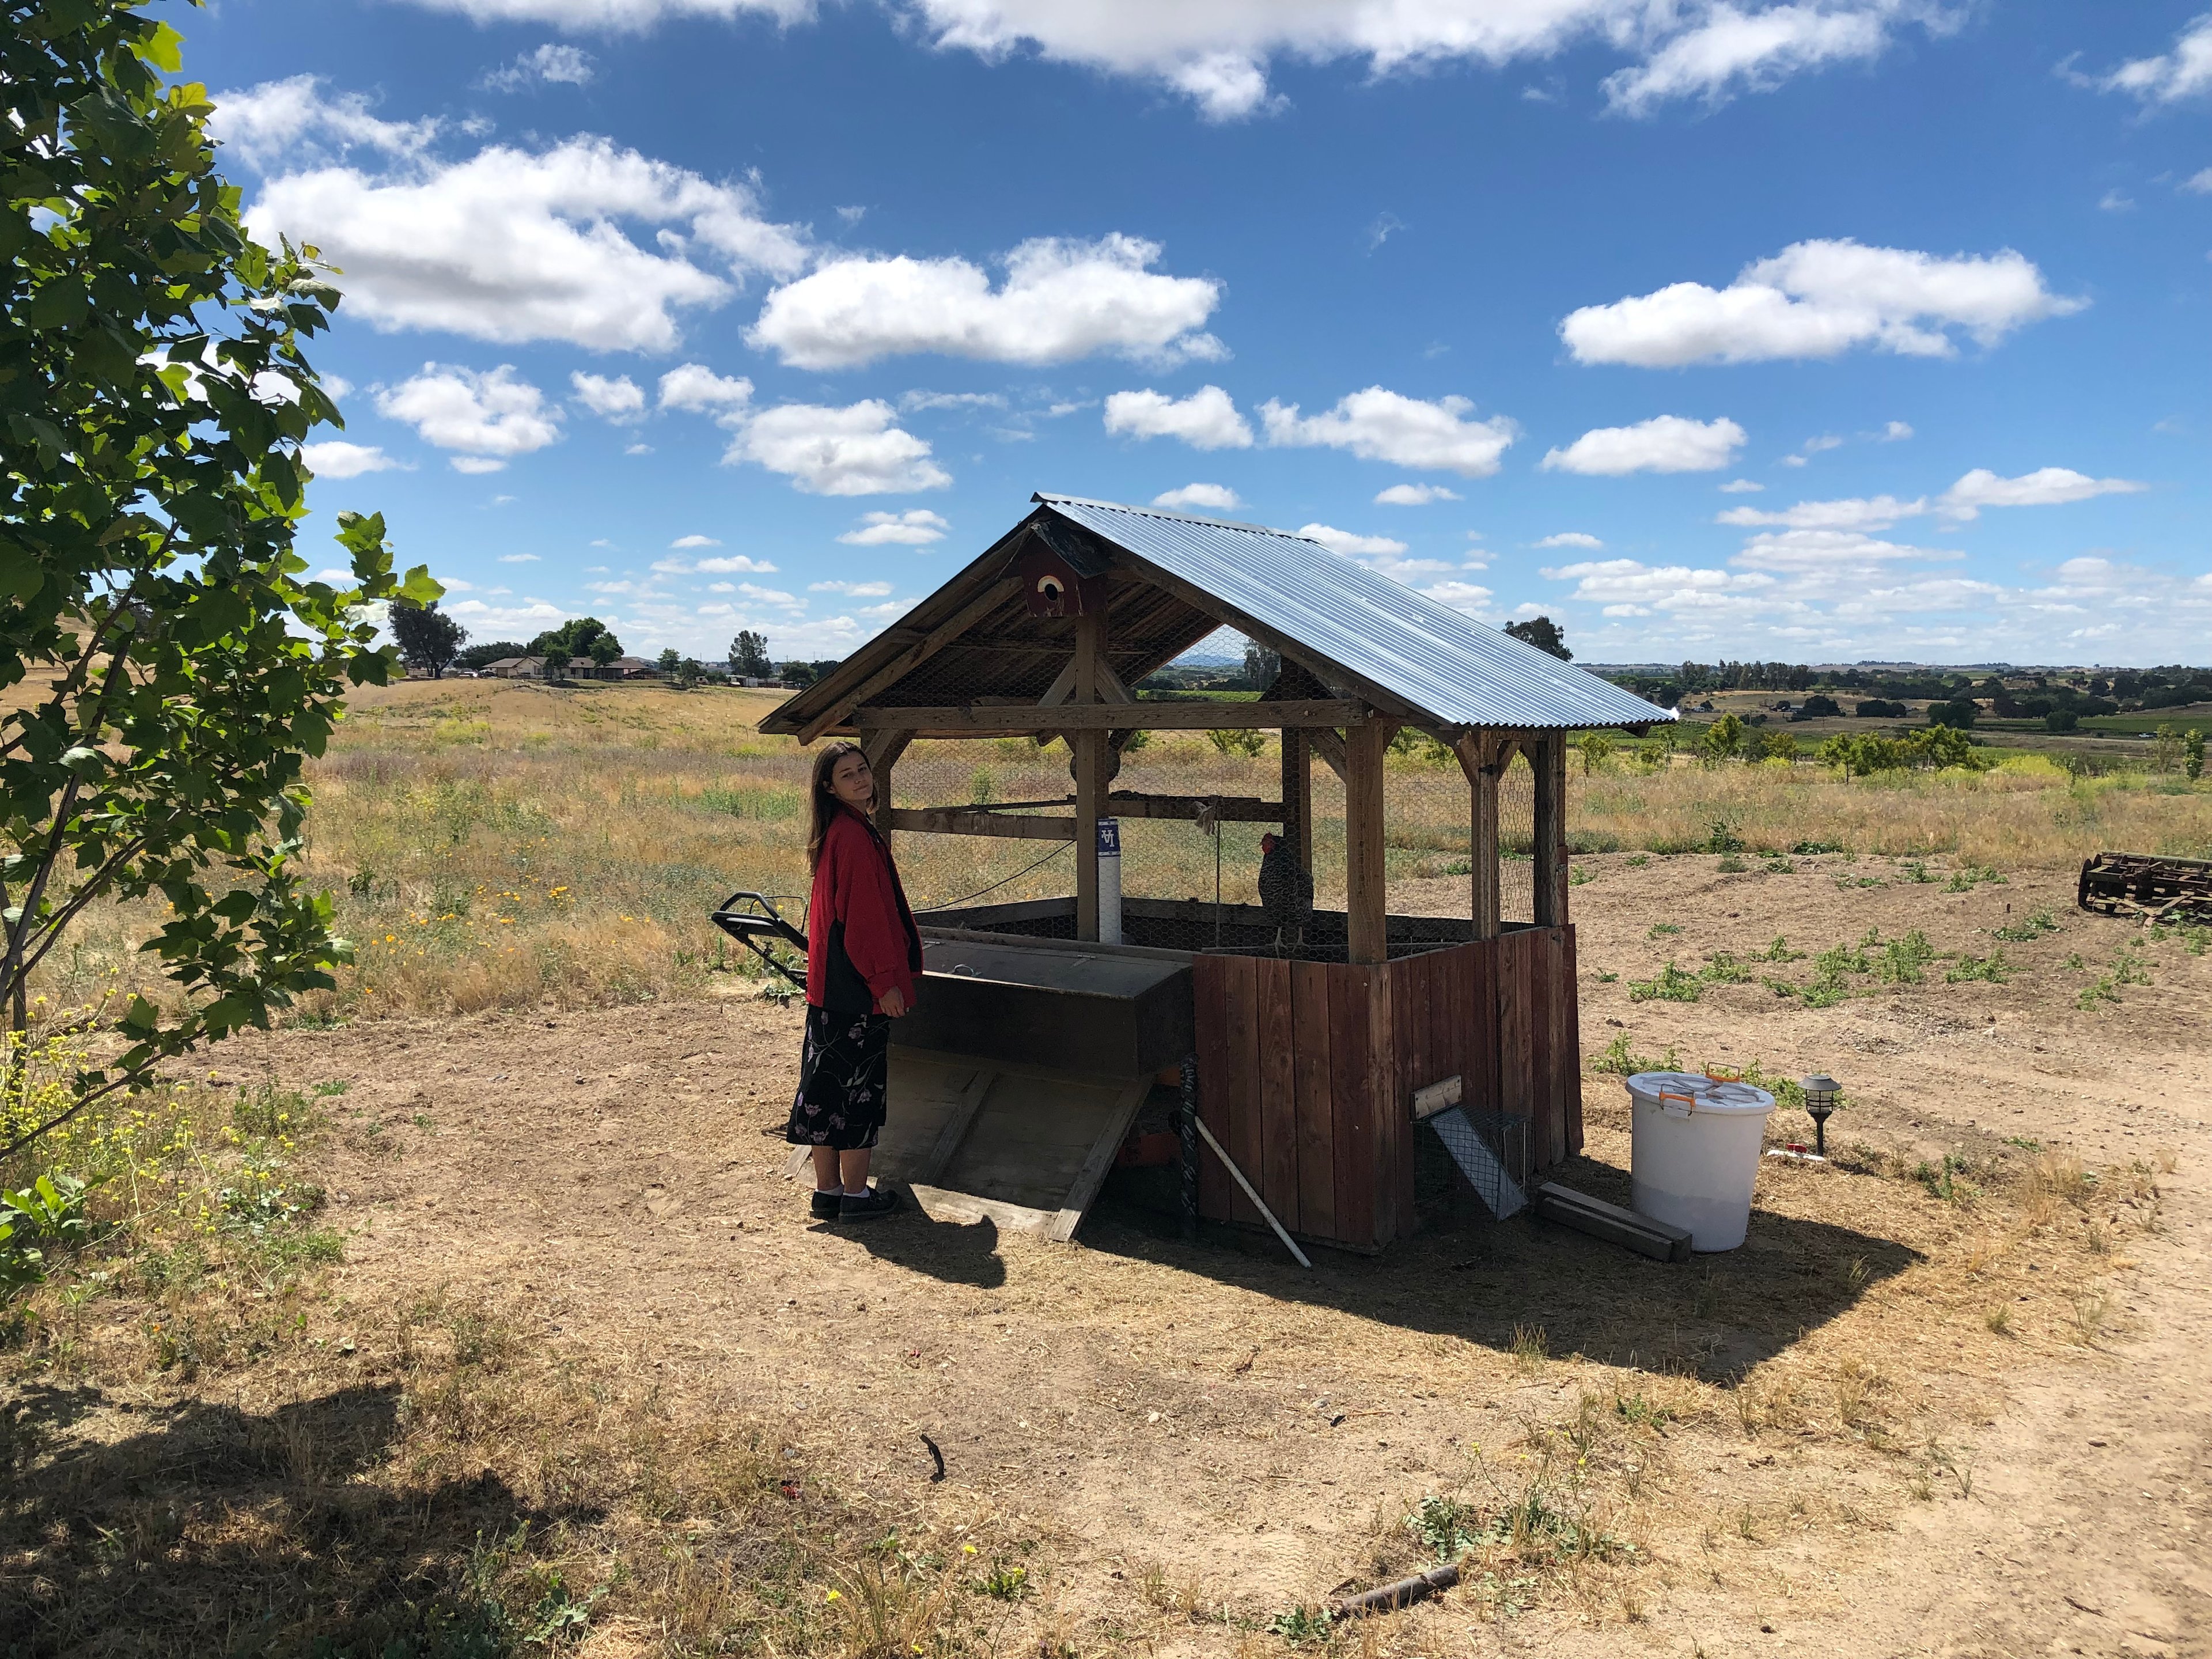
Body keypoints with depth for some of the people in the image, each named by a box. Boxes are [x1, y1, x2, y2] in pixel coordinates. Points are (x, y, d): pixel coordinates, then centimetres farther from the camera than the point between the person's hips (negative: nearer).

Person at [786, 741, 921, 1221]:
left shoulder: (839, 831, 13)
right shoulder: (855, 835, -17)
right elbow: (864, 915, -20)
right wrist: (885, 979, -17)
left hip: (830, 981, 10)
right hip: (857, 984, -10)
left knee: (828, 1082, 12)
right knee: (859, 1083, 0)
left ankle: (827, 1190, 21)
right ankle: (855, 1194, 10)